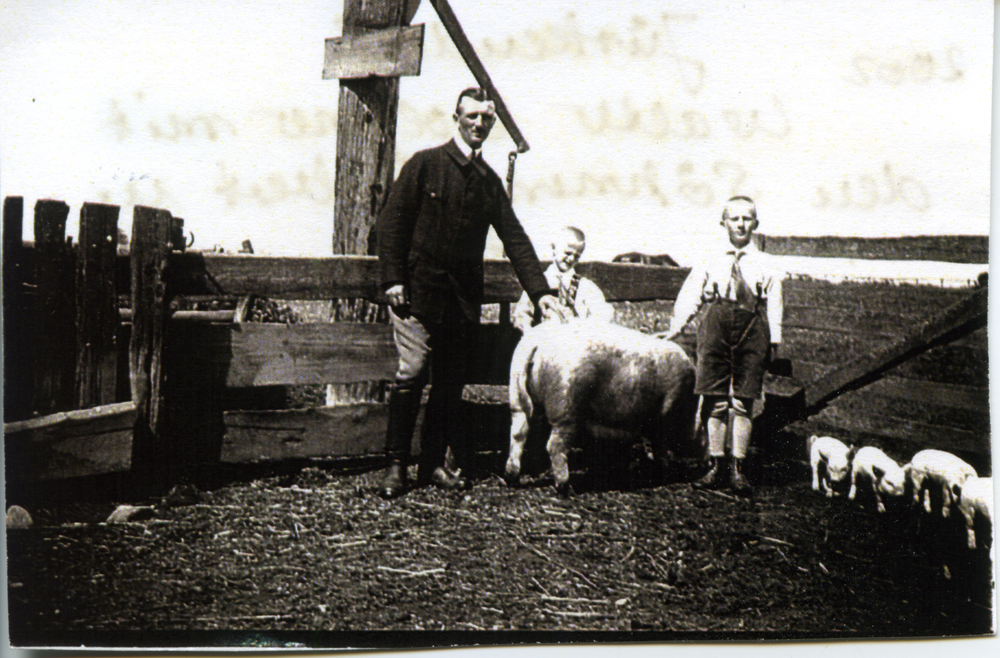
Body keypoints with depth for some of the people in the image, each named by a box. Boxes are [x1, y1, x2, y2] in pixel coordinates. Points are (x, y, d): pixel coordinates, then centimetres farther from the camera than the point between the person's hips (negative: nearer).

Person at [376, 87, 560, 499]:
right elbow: (392, 221, -3)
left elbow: (514, 237, 11)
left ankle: (433, 465, 13)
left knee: (450, 382, 5)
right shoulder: (426, 164, 1)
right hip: (420, 290, -5)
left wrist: (539, 291, 2)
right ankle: (396, 465, -4)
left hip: (464, 296, 5)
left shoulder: (489, 181, 14)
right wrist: (393, 279, -12)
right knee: (411, 372, -10)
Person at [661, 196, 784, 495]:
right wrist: (676, 327, -3)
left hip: (751, 329, 0)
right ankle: (715, 466, 10)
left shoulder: (764, 265, 10)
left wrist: (774, 340, 3)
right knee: (714, 400, 1)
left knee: (742, 403, 0)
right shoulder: (711, 261, 10)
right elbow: (689, 295, 7)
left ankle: (737, 468, 7)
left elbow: (774, 304, 9)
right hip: (716, 325, 1)